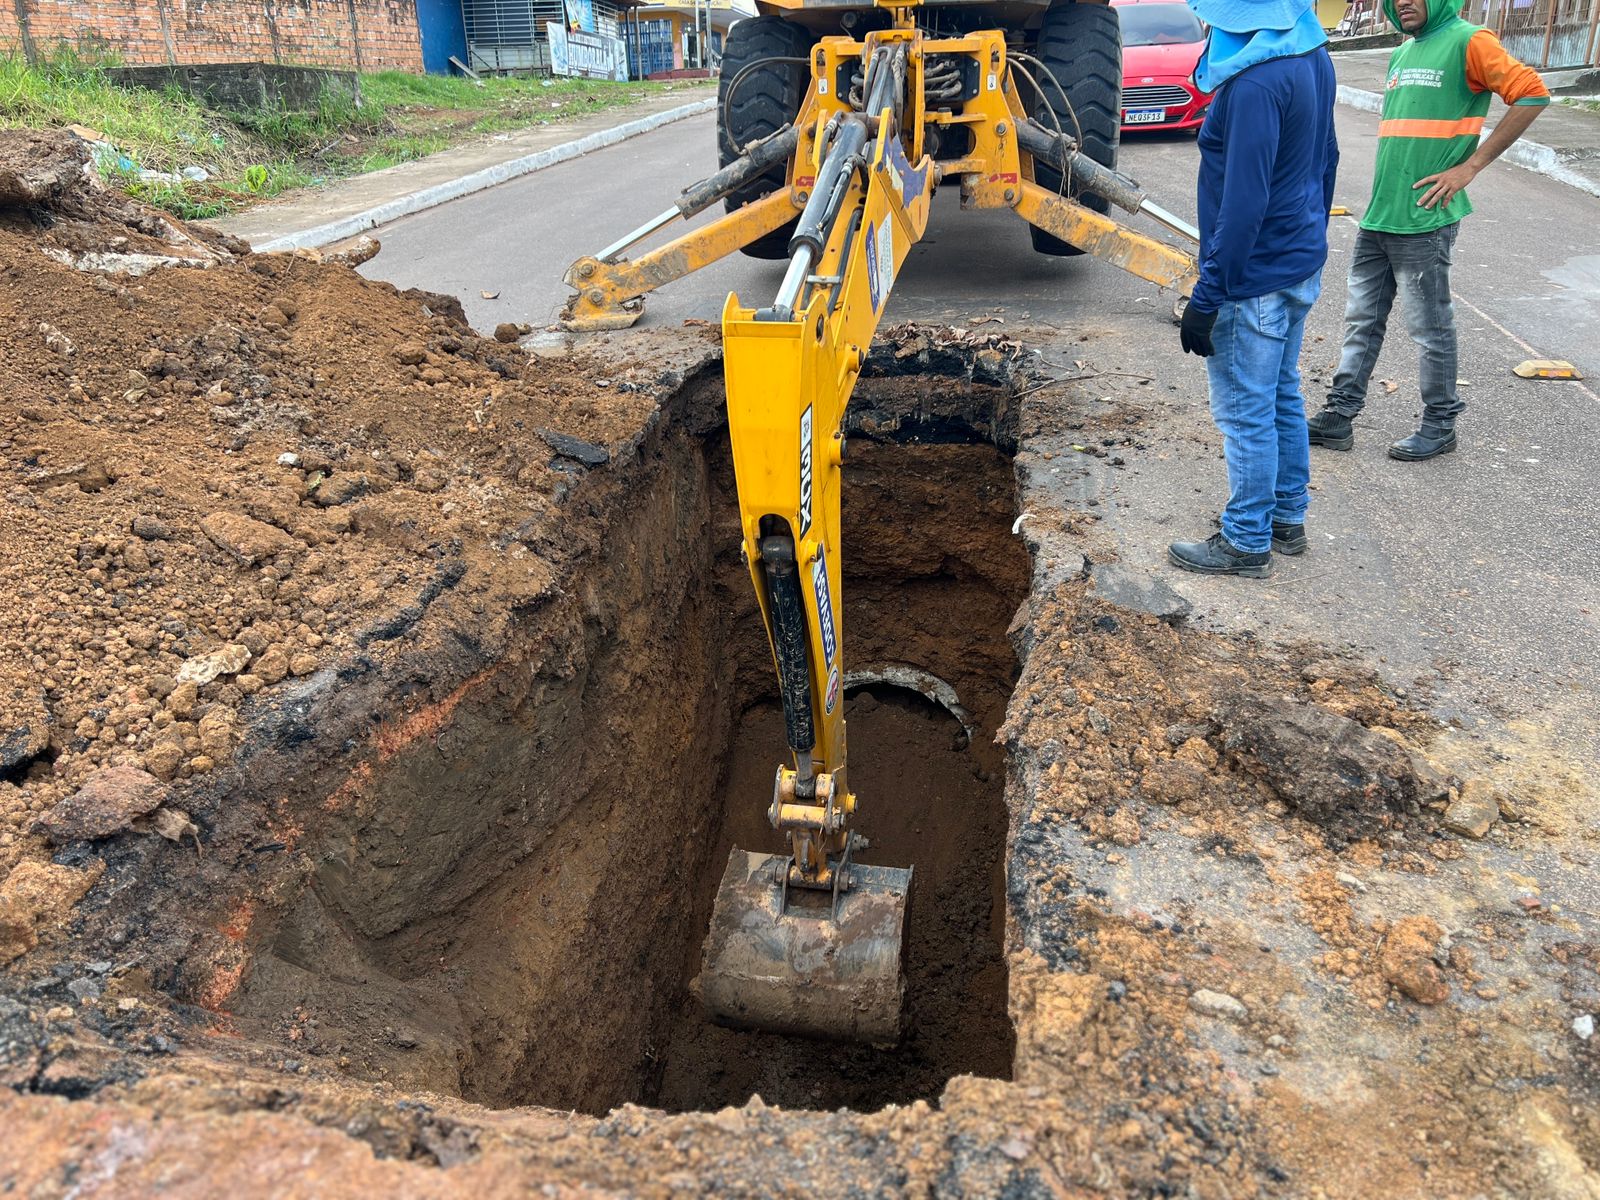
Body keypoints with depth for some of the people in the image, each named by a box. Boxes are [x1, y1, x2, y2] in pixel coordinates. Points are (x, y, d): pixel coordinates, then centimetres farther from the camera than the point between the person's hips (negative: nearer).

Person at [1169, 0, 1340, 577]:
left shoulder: (1257, 79, -23)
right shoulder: (1312, 53, 6)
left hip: (1255, 280, -9)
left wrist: (1206, 297, -20)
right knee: (1283, 398, 19)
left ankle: (1247, 542, 15)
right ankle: (1287, 518, 32)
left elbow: (1243, 204, -25)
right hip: (1302, 268, 10)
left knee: (1245, 414, 2)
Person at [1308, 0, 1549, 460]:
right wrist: (1382, 199, 16)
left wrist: (1470, 166, -14)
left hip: (1423, 219, -8)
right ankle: (1339, 416, 15)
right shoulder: (1402, 53, 17)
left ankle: (1440, 426, 12)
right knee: (1361, 319, 9)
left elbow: (1532, 94, -12)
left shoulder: (1468, 42, -6)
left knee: (1430, 328, 1)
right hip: (1377, 216, 8)